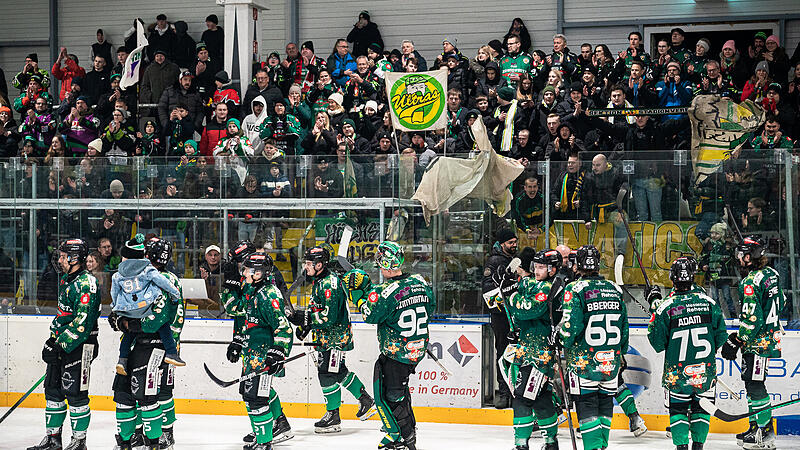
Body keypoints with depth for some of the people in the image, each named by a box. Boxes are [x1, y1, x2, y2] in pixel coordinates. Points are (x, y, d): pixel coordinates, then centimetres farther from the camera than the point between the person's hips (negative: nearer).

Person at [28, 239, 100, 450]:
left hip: (80, 346, -10)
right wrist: (53, 339, 16)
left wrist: (61, 345, -23)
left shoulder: (86, 284, -18)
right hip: (61, 343, 10)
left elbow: (83, 322, -24)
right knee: (53, 389, 12)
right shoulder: (66, 280, 13)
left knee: (75, 393, -5)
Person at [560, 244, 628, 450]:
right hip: (611, 360, 5)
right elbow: (624, 327, 13)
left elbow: (570, 326, -16)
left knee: (587, 405, -1)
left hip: (584, 360, -5)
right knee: (605, 402, 16)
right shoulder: (615, 289, 7)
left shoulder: (575, 289, -10)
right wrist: (621, 355, 24)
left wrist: (562, 348, 1)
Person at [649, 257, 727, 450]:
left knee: (678, 407, 11)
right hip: (705, 369, 2)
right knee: (701, 405, 17)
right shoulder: (709, 302, -5)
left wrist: (655, 316, 7)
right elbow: (721, 336, 1)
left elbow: (658, 343, -6)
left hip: (677, 370, -2)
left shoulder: (666, 307, -12)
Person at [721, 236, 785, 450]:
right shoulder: (772, 274, 8)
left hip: (758, 342, -10)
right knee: (751, 383, 18)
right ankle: (757, 427, 25)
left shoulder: (751, 282, -21)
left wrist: (736, 341, -15)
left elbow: (751, 318, -24)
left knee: (754, 385, -5)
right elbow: (781, 303, 20)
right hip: (771, 336, 10)